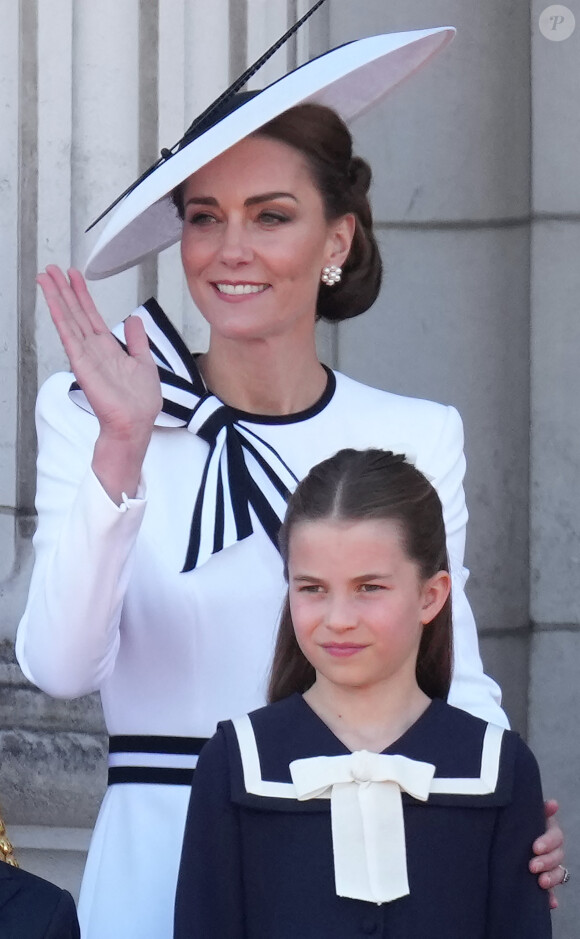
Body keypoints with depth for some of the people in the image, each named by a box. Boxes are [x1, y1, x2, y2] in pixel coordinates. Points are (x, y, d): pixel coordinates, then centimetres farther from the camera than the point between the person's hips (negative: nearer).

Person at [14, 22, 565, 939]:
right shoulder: (87, 417, 0)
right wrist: (122, 452, -22)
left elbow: (454, 683, 6)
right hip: (159, 857, -1)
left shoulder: (419, 438, 4)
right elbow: (62, 666, -12)